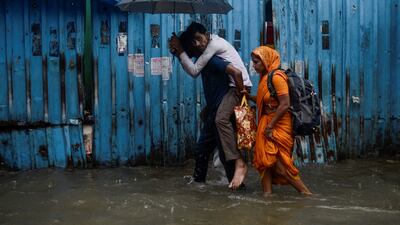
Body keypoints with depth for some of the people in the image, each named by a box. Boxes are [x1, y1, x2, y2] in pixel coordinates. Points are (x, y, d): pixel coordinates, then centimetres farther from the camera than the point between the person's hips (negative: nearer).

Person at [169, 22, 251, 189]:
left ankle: (240, 163, -32)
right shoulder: (208, 46, 16)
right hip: (230, 87, 11)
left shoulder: (214, 43, -14)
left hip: (239, 86, -11)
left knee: (221, 118, -30)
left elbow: (194, 71, -17)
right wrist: (179, 51, 3)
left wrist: (179, 50, -12)